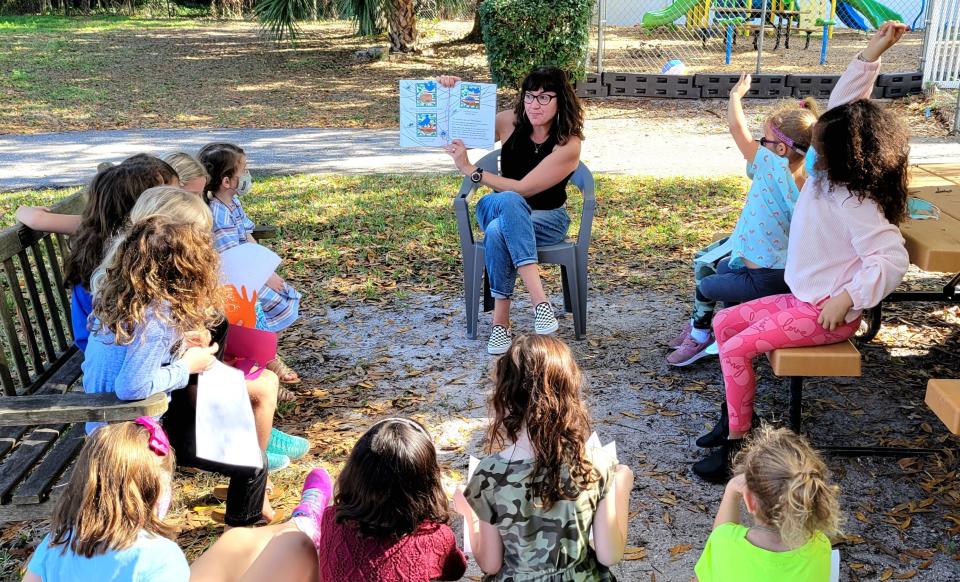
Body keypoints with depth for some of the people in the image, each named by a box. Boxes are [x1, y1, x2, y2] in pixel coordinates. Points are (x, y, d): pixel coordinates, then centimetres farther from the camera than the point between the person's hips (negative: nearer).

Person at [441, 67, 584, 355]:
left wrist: (469, 169, -22)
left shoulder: (568, 144, -17)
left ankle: (500, 321, -32)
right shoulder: (511, 122, -5)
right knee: (509, 201, -37)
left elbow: (523, 188, -22)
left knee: (498, 231, -38)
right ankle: (539, 298, -45)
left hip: (546, 219, -3)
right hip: (497, 209, 3)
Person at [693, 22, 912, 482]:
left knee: (736, 349, -17)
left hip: (827, 312, -9)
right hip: (802, 298, 9)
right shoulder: (829, 176, -1)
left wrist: (847, 299, -30)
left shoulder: (855, 205, -25)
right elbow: (843, 105, 1)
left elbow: (892, 259, -31)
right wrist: (871, 53, -6)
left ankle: (737, 443, -4)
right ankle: (738, 414, 15)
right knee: (724, 323, 8)